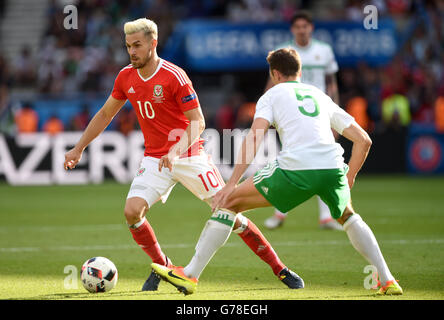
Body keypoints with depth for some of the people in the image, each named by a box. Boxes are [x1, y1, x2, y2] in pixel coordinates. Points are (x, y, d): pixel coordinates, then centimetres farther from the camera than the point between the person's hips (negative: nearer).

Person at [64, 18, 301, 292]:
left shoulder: (174, 76, -16)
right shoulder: (126, 77, 1)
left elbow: (198, 122, -17)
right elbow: (105, 115, 16)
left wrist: (176, 150, -33)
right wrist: (79, 149, 13)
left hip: (189, 156, -4)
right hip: (155, 159, 4)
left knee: (228, 210, -9)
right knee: (132, 211, -19)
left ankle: (279, 269, 3)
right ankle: (161, 267, 4)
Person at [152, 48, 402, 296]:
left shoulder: (273, 94, 19)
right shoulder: (321, 96, 29)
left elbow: (254, 138, 0)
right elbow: (364, 140, 23)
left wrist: (232, 184, -4)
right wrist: (349, 179, 31)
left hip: (296, 169, -4)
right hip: (332, 167, 4)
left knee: (229, 202, 11)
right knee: (348, 217, 35)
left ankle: (190, 275, 7)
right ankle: (387, 280, 27)